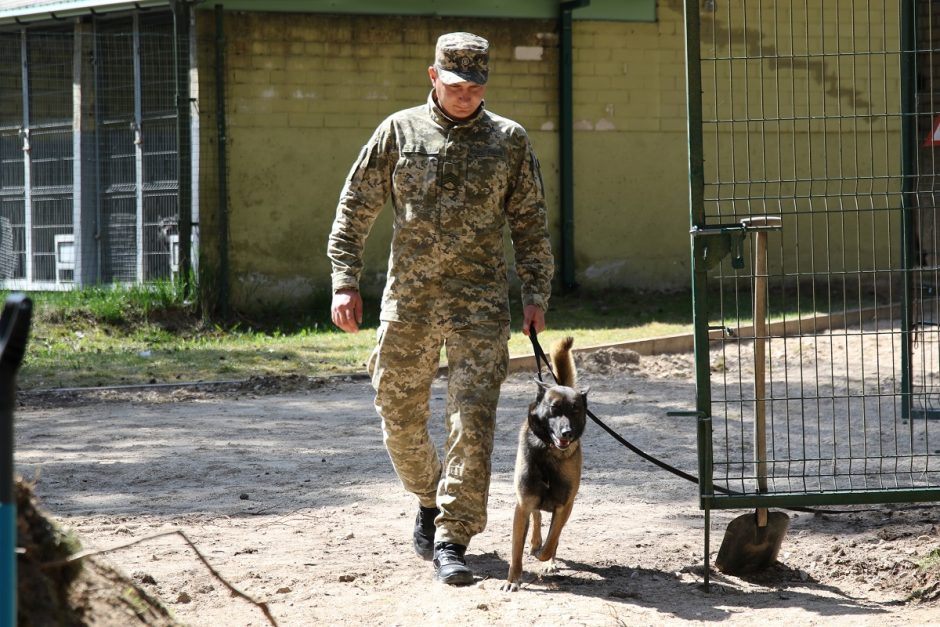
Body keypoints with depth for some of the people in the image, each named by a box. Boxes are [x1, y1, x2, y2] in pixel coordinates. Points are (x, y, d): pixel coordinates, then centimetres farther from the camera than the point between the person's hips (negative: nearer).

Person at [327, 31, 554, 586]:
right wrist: (345, 281, -1)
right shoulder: (399, 132, 5)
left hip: (480, 303, -1)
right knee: (401, 416, 9)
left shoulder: (510, 141, 6)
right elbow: (355, 209, 7)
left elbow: (531, 225, 9)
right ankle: (430, 500, 36)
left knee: (473, 420, -10)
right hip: (408, 300, 1)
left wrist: (536, 295, 1)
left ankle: (452, 540, -7)